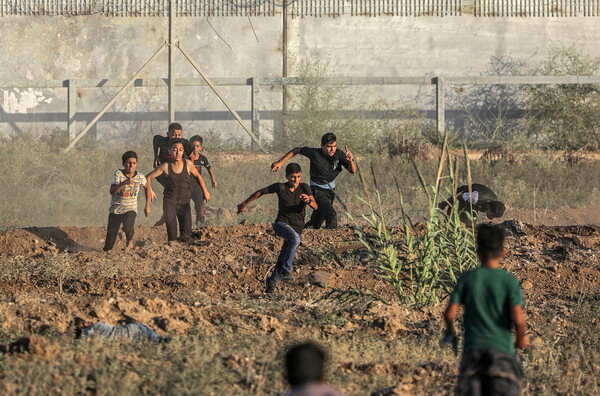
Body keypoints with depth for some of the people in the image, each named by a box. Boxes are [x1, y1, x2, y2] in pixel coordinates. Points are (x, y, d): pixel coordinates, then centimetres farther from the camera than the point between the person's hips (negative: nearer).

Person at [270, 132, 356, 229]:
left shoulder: (339, 154, -12)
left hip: (330, 190, 5)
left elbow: (353, 171, -13)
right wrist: (280, 162, -3)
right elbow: (297, 150, -4)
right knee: (331, 215, -26)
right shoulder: (315, 153, -20)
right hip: (317, 190, -5)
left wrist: (351, 161, -35)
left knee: (316, 223, 14)